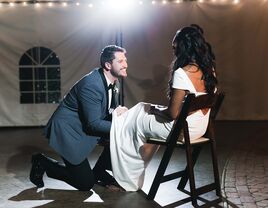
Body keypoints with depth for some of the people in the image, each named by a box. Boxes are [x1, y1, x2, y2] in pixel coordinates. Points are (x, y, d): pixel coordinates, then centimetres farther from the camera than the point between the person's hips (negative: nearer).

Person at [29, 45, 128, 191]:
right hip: (67, 131, -9)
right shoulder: (91, 84, -27)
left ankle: (99, 171, 12)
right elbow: (93, 123, -26)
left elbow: (106, 112, 8)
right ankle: (42, 162, 10)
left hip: (85, 128, 9)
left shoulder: (112, 83, 1)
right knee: (86, 183, -5)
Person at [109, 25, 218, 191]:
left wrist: (155, 110, -2)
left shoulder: (182, 73, -25)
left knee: (136, 120, 14)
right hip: (201, 128, 8)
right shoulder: (209, 69, 1)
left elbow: (173, 113, -24)